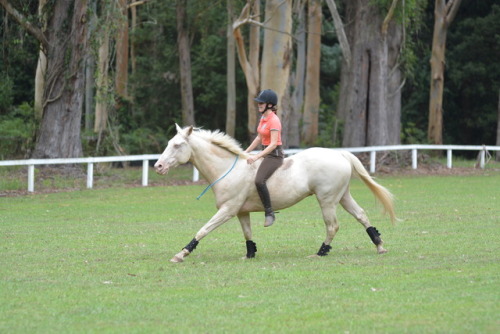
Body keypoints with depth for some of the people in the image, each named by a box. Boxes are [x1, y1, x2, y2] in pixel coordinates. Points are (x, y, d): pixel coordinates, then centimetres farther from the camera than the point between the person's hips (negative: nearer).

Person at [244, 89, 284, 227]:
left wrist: (257, 156, -30)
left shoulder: (274, 120, -19)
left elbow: (273, 144, -25)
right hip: (266, 153, 11)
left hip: (275, 155, -11)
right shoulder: (263, 118, 9)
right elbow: (259, 138, 20)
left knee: (259, 180, -30)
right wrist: (246, 152, 17)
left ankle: (269, 213, -22)